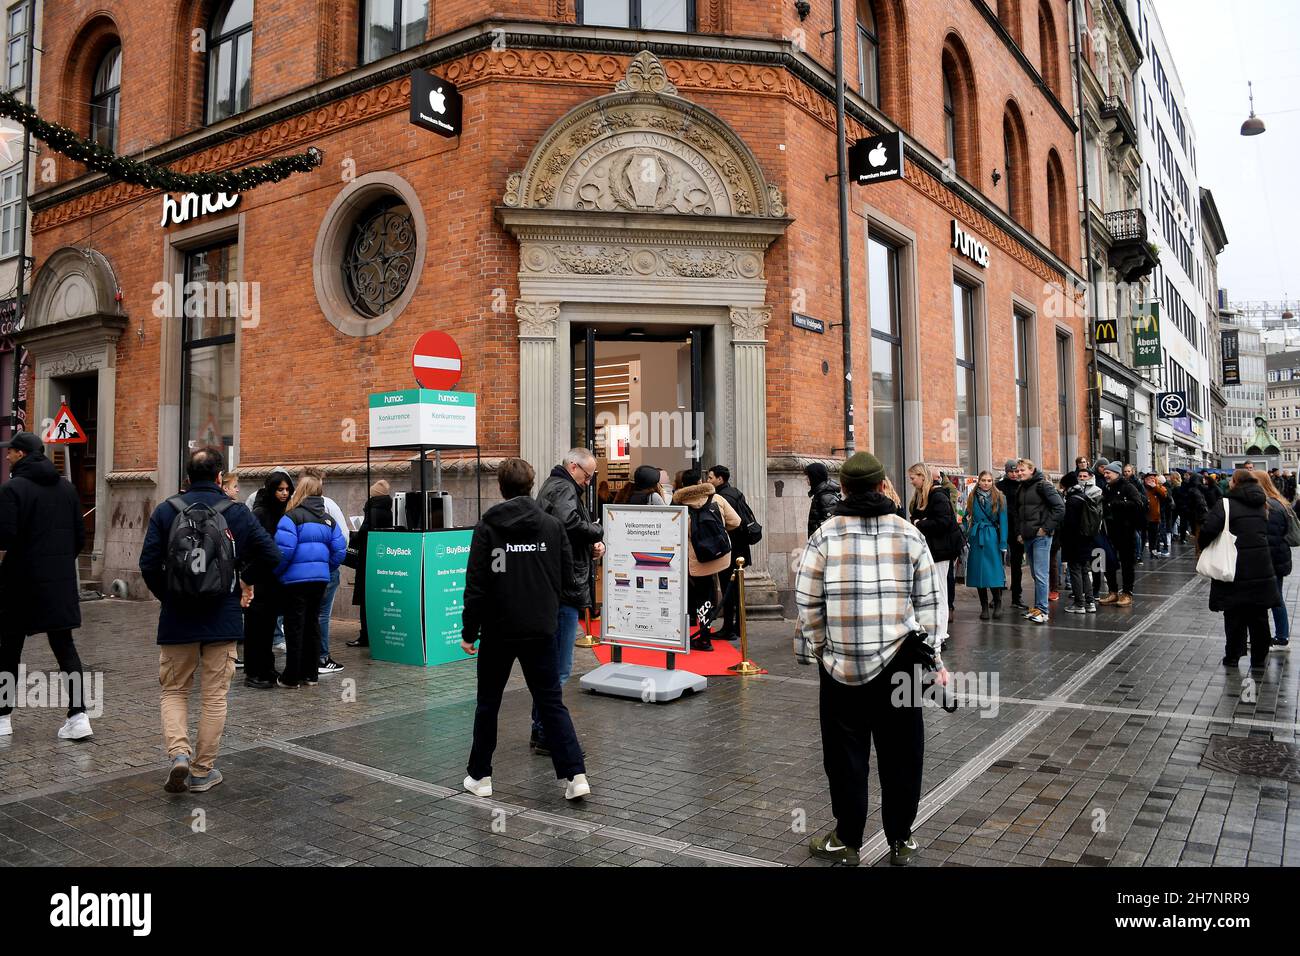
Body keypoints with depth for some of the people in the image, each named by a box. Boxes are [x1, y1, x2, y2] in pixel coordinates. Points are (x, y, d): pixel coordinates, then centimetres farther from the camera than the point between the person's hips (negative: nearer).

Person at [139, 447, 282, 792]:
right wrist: (247, 581, 11)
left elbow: (148, 563, -7)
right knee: (215, 696, 10)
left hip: (177, 620, 1)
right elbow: (271, 554, -7)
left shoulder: (166, 510, -2)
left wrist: (167, 596, 9)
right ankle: (202, 772, 16)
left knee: (174, 691, 16)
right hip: (222, 621, 0)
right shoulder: (236, 512, -3)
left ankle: (179, 753, -5)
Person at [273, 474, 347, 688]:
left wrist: (276, 572, -4)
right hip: (320, 579, 6)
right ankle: (311, 674, 21)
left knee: (294, 626, 2)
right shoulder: (328, 519, 8)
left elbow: (284, 549, -19)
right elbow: (339, 549, 6)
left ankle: (292, 677, 8)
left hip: (296, 579, -6)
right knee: (312, 624, 15)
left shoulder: (292, 516, -11)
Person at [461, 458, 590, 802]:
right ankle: (575, 774, -1)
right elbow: (567, 577, 3)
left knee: (488, 704, 14)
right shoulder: (553, 525, -1)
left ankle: (479, 776, 23)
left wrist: (469, 631, -2)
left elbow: (476, 585, -10)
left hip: (498, 630, -1)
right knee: (551, 702, 7)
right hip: (541, 630, 2)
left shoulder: (486, 528, -7)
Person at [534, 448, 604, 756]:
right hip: (564, 590, -11)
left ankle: (542, 730, 29)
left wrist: (592, 544, 4)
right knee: (559, 667, -4)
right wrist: (597, 530, -16)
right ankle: (546, 735, 4)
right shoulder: (564, 489, -13)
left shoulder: (553, 486, 21)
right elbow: (569, 523, -34)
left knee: (551, 662, 19)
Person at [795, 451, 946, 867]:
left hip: (841, 663, -1)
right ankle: (900, 841, 25)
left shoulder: (824, 535, -4)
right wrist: (935, 658, 11)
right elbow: (930, 601, 3)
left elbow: (807, 602, -3)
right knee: (901, 752, 14)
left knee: (846, 753, 10)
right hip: (898, 661, 2)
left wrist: (817, 649, 11)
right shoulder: (909, 534, 1)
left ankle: (847, 841, 22)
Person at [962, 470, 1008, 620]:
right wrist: (967, 535, 0)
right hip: (976, 539, 2)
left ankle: (998, 604, 14)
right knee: (978, 572, 4)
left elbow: (1003, 521, -3)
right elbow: (966, 518, 13)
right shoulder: (973, 498, 7)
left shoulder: (999, 498, 0)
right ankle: (984, 607, 13)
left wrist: (1003, 543, -8)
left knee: (994, 571, -4)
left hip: (992, 539, -2)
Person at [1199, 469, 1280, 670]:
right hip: (1261, 568, 5)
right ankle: (1260, 657, 21)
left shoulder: (1226, 504, -12)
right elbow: (1266, 533, 17)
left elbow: (1208, 530, -21)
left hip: (1235, 570, -4)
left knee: (1235, 616, 6)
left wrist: (1202, 543, -3)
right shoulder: (1261, 505, 8)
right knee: (1258, 616, 13)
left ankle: (1232, 657, 13)